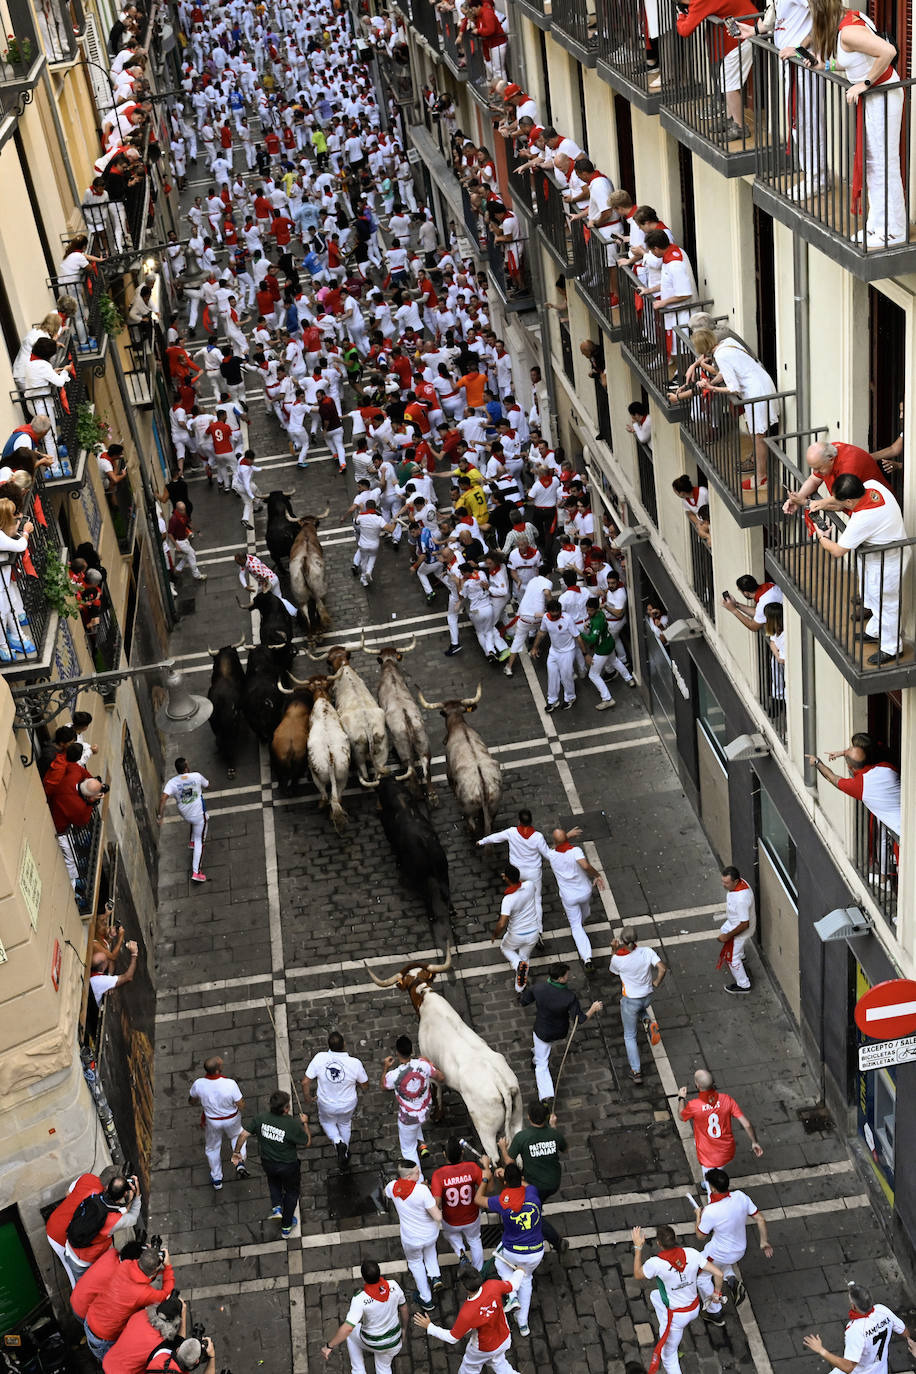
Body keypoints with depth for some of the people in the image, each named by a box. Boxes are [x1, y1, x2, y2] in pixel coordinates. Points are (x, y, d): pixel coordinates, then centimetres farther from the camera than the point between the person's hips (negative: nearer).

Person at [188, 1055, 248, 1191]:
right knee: (236, 1136, 34)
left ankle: (216, 1180, 42)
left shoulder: (198, 1084, -28)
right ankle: (240, 1162, 19)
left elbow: (192, 1100, -6)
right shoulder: (230, 1084, -35)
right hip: (232, 1120, -1)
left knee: (212, 1148, 27)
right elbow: (241, 1107, -23)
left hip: (211, 1121, 1)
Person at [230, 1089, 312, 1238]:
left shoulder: (261, 1118, -21)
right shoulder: (293, 1125, -30)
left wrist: (237, 1152, 1)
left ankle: (276, 1207, 22)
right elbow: (307, 1142, -14)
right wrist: (305, 1123, -1)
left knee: (274, 1180, 38)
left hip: (267, 1163, 3)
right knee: (291, 1192, 25)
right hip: (288, 1166, -3)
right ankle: (286, 1228, 38)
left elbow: (243, 1134, -15)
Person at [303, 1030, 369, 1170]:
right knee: (344, 1123, 32)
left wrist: (307, 1097, 1)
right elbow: (364, 1084, -11)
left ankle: (337, 1141, 7)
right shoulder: (355, 1063, -28)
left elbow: (305, 1082, -19)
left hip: (327, 1105, 0)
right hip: (348, 1105, 0)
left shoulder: (319, 1058, -28)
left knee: (326, 1122, 32)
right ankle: (344, 1155, 47)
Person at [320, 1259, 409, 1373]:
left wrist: (329, 1346, -26)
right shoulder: (393, 1285, -22)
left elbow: (347, 1328, -37)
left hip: (372, 1342, -3)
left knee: (351, 1333, 29)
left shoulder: (360, 1299, -34)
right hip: (394, 1340, 3)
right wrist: (404, 1328, 14)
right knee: (384, 1367, 30)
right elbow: (403, 1308, -5)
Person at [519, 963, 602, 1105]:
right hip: (561, 1033, 1)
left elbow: (524, 1002, -9)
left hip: (543, 1033, -1)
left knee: (542, 1064, 14)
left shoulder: (537, 989, -26)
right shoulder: (569, 996, -30)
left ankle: (546, 1094, 3)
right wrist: (594, 1009, -6)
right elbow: (581, 1019, -22)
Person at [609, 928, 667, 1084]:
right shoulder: (646, 951, -19)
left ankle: (636, 1072, 17)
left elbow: (612, 970, -1)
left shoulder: (618, 959, -24)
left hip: (630, 999, -3)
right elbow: (662, 968, -24)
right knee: (639, 1008, 41)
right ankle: (648, 1021, 9)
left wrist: (615, 949, 2)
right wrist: (656, 984, -9)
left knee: (630, 1036, 16)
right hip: (647, 996, 3)